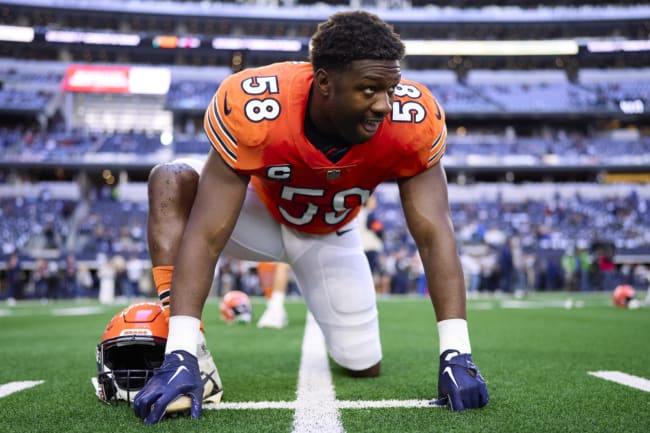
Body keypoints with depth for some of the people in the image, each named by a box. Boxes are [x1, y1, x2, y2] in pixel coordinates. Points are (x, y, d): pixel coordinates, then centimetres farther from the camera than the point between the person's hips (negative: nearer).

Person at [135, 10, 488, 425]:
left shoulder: (412, 119, -33)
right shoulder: (252, 109, -40)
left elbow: (434, 234, -32)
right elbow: (206, 236, -42)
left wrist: (457, 355, -39)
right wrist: (181, 356, -50)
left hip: (331, 233, 3)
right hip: (259, 211, -2)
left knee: (364, 367, 3)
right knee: (172, 182, -32)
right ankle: (178, 347, -31)